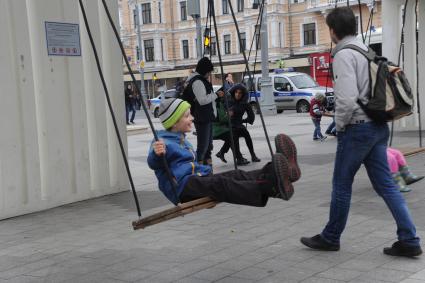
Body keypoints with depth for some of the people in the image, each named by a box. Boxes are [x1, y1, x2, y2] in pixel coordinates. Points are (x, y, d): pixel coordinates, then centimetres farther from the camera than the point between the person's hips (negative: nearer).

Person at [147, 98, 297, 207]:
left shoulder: (182, 140, 27)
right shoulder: (162, 142, -2)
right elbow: (154, 164, -22)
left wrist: (204, 170, 24)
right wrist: (156, 154, -43)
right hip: (182, 187, -9)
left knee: (236, 175, -16)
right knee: (219, 183, -34)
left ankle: (274, 172, -42)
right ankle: (271, 187, -55)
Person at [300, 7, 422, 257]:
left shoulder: (344, 54, -13)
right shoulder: (367, 50, 15)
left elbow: (347, 98, -23)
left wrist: (340, 125, -7)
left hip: (358, 127, -8)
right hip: (379, 126, 8)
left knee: (342, 185, 6)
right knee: (386, 184, 9)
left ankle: (330, 238, 20)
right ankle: (409, 240, 7)